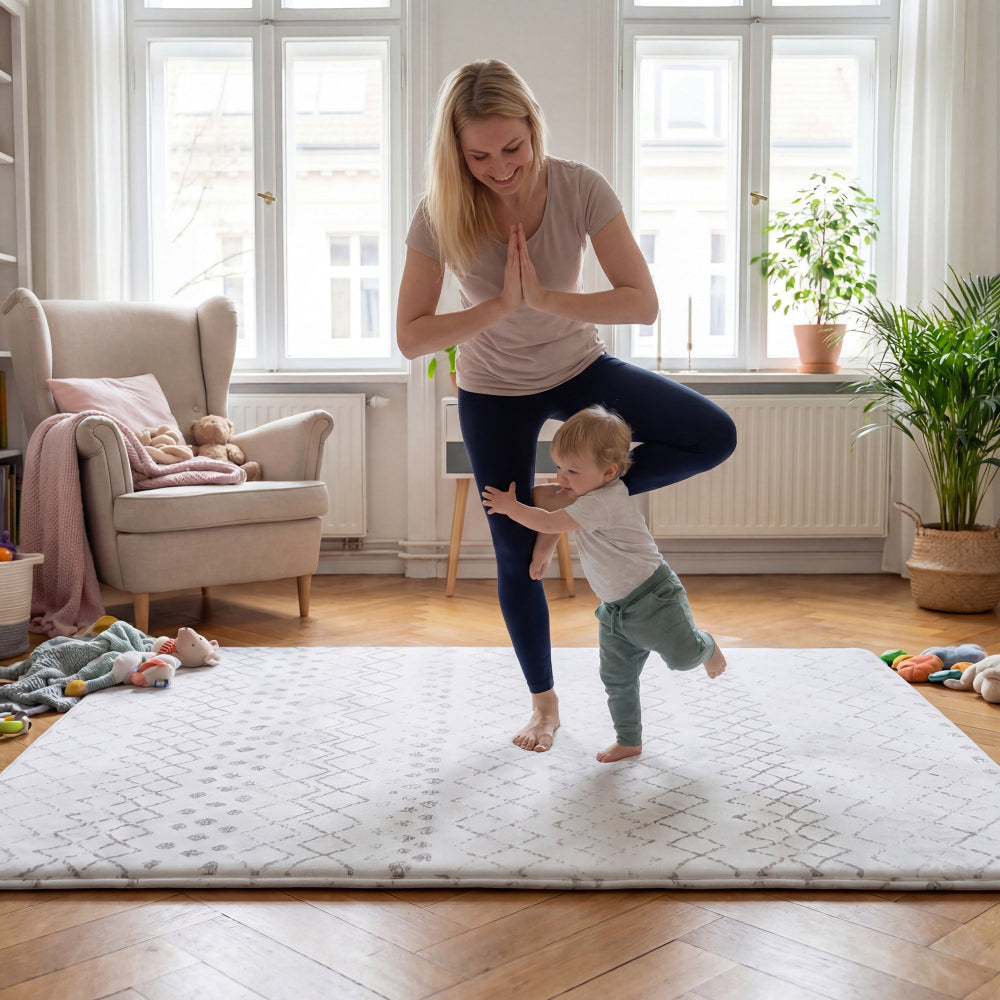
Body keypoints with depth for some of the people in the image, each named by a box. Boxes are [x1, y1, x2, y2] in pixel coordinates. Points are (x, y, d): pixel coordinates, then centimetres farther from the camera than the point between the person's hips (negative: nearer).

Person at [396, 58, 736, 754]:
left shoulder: (579, 188, -22)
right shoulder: (441, 215, -22)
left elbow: (643, 303, -25)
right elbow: (411, 337, -22)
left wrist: (544, 298, -35)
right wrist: (501, 305, -32)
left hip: (580, 368, 1)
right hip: (495, 394, -1)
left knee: (715, 436, -17)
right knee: (516, 553, 5)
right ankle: (544, 702, 27)